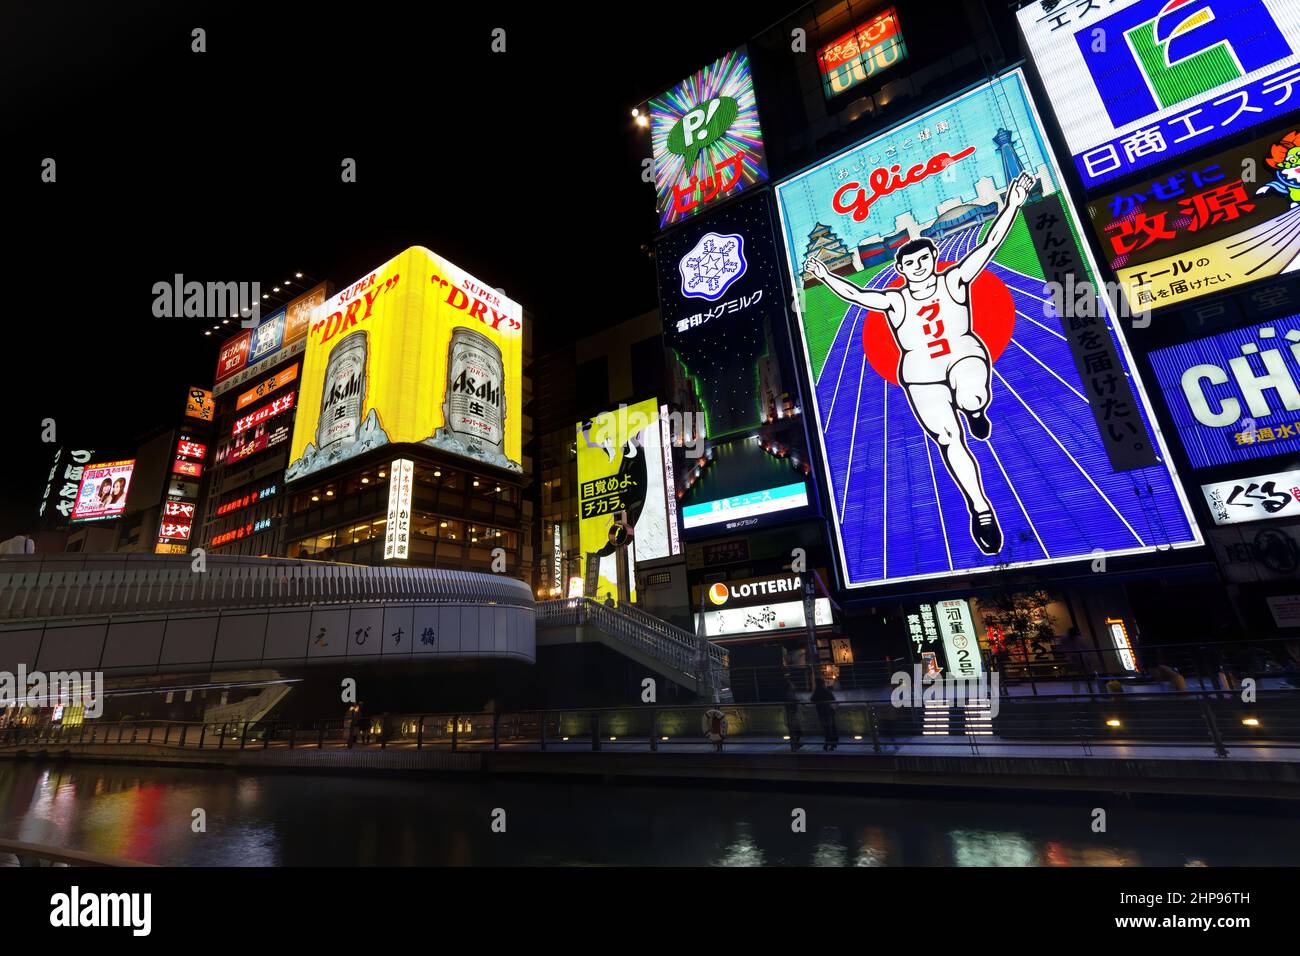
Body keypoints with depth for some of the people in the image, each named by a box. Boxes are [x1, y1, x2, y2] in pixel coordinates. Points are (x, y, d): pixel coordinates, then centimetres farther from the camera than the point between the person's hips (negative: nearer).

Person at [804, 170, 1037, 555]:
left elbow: (989, 245, -9)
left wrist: (1012, 205, -18)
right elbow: (856, 294, -13)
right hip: (920, 375, 1)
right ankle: (980, 508, 11)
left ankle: (974, 408, 4)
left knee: (970, 398, -38)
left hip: (964, 354, -1)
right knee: (949, 441, -3)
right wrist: (825, 276, -24)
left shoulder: (954, 280, -1)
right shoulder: (894, 301, -3)